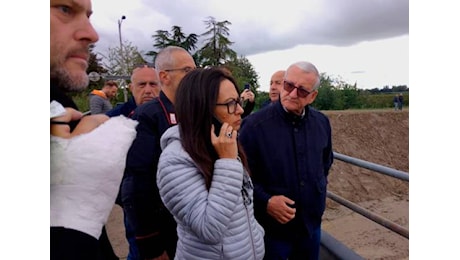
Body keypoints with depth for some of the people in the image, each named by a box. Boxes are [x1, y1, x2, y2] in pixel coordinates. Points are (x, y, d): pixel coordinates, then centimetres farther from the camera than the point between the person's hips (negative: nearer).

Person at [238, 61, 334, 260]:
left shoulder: (322, 122, -1)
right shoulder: (255, 125, -18)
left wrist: (320, 187, 10)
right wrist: (265, 201, -22)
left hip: (312, 224, 5)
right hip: (272, 227, -5)